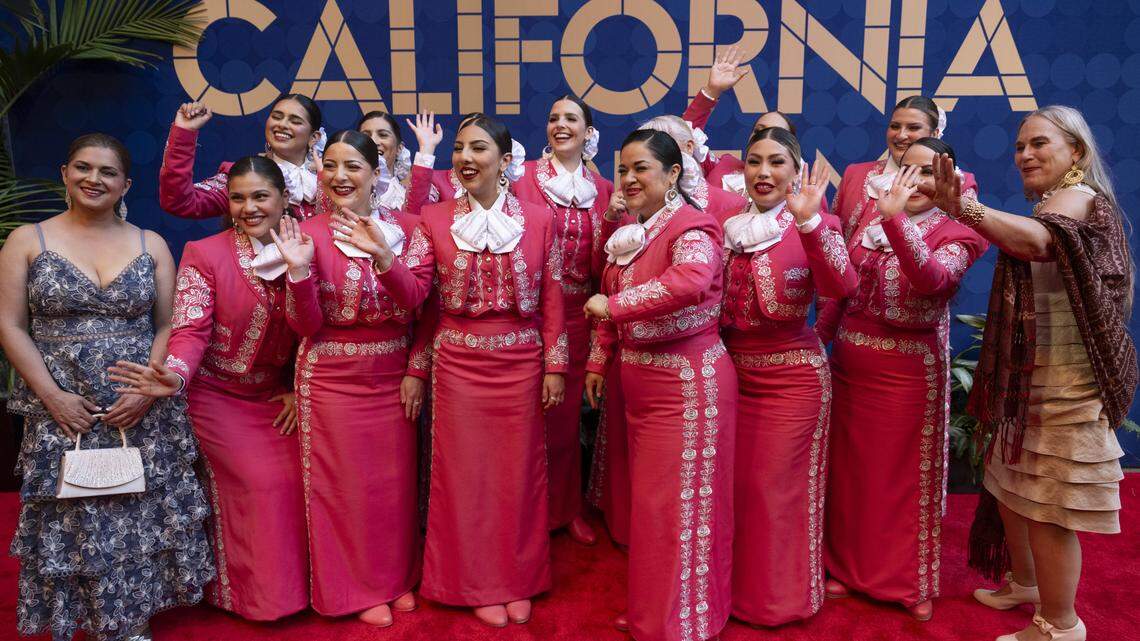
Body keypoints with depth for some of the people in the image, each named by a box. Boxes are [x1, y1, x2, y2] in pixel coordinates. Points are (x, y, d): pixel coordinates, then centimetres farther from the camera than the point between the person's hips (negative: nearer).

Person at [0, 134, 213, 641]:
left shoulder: (150, 245, 6)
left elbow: (168, 325, 3)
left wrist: (149, 389, -12)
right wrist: (53, 396, -11)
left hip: (143, 413, 1)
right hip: (62, 413, -1)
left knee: (142, 520, 6)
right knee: (73, 521, 4)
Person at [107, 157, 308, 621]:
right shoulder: (204, 255, -12)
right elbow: (191, 330, -19)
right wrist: (175, 377, -38)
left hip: (277, 397, 4)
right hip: (219, 397, -4)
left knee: (294, 482, -1)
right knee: (259, 487, -8)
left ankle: (293, 583, 21)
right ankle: (255, 596, 13)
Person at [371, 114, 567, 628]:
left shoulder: (538, 218, 0)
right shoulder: (434, 219, 0)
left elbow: (551, 299, 1)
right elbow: (413, 293, -8)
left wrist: (554, 366, -1)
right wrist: (383, 258, -26)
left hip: (521, 364, 0)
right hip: (458, 364, 0)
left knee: (519, 473, 11)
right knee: (466, 475, 8)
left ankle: (519, 580, 29)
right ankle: (478, 585, 25)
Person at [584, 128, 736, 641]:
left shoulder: (691, 228, -16)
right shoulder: (629, 232, 11)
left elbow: (691, 281, -38)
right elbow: (609, 297, 20)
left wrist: (614, 305, -32)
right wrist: (599, 361, 18)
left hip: (687, 382, -9)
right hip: (639, 382, 9)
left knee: (680, 504, 1)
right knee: (648, 500, 19)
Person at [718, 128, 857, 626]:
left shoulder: (815, 226, -9)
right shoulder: (729, 226, 5)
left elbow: (842, 287, -28)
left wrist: (808, 220, -38)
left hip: (792, 374, -5)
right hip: (734, 370, 5)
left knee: (778, 490, 6)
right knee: (736, 485, 16)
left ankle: (783, 597, 27)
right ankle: (740, 585, 38)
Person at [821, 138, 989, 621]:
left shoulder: (958, 232, -7)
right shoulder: (874, 217, 6)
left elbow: (933, 278, -27)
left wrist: (894, 219, -36)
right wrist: (821, 333, -4)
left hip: (908, 369, -4)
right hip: (849, 361, 4)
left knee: (905, 474, 8)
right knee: (849, 469, 13)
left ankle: (911, 581, 27)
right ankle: (849, 566, 32)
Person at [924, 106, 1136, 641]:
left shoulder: (1078, 197, -14)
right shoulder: (1051, 205, 16)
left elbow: (1037, 240, -39)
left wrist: (963, 207, -52)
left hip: (1063, 385, -9)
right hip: (1028, 377, 9)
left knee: (1047, 507, -2)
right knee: (1012, 489, 19)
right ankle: (1025, 585, 37)